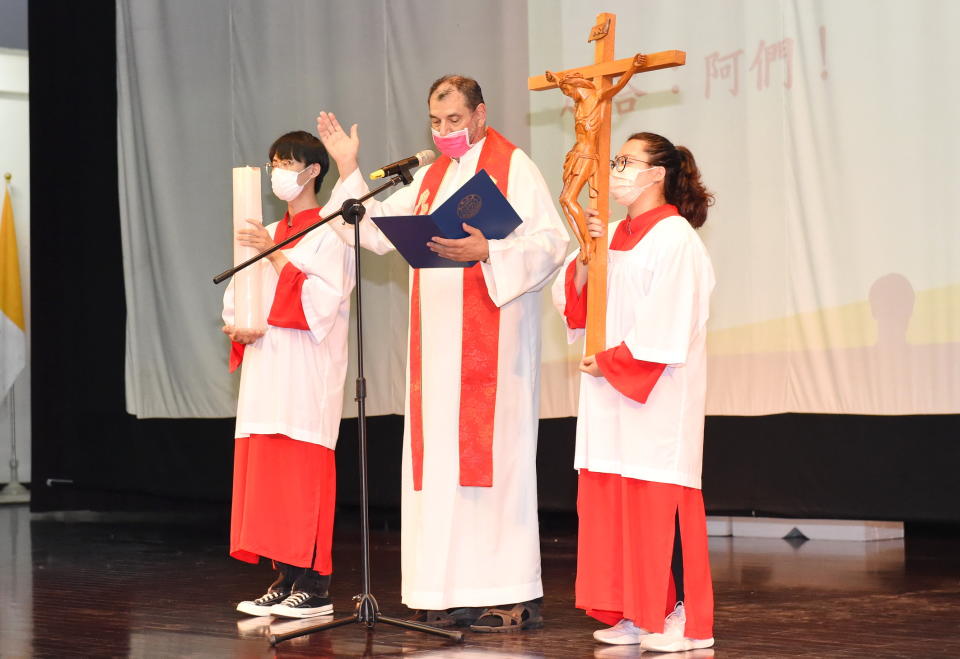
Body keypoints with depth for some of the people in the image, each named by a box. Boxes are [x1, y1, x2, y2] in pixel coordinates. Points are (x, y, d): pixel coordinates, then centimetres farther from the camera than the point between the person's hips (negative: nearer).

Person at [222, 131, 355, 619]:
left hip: (307, 371, -7)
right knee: (267, 472, 4)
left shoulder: (329, 234, -3)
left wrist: (278, 254, -15)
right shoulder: (267, 236, 18)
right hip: (265, 368, 7)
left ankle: (315, 586, -7)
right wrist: (239, 327, -5)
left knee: (305, 473, -10)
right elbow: (234, 298, 16)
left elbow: (322, 303, -15)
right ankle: (285, 580, 9)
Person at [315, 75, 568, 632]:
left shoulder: (513, 167, -3)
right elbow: (377, 231, 16)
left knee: (493, 455, -9)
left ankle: (515, 594, -5)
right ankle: (454, 591, 8)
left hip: (492, 342, -7)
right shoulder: (432, 177, 19)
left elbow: (552, 242, -13)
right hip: (438, 342, 7)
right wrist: (349, 171, 9)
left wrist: (487, 250, -26)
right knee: (440, 457, 4)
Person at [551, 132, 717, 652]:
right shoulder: (616, 236, 15)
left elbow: (666, 325, -16)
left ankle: (684, 616, -1)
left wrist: (610, 361, -13)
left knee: (660, 495, -7)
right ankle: (638, 614, 11)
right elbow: (573, 301, 11)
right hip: (611, 393, 8)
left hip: (657, 393, -8)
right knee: (613, 496, 6)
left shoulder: (673, 236, -9)